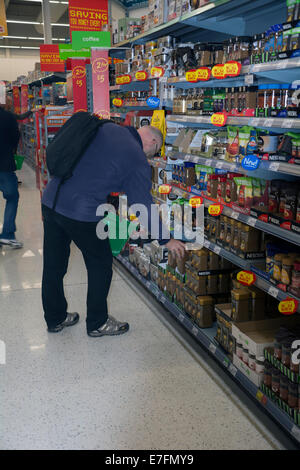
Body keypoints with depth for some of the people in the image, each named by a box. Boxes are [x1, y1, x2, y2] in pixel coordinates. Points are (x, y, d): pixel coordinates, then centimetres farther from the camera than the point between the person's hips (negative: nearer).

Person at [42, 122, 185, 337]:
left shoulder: (106, 128, 11)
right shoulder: (137, 159, -8)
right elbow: (144, 206, -5)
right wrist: (167, 240, 4)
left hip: (51, 198, 8)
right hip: (82, 213, -7)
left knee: (54, 265, 17)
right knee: (101, 264, 13)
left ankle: (55, 319, 35)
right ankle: (98, 323, 25)